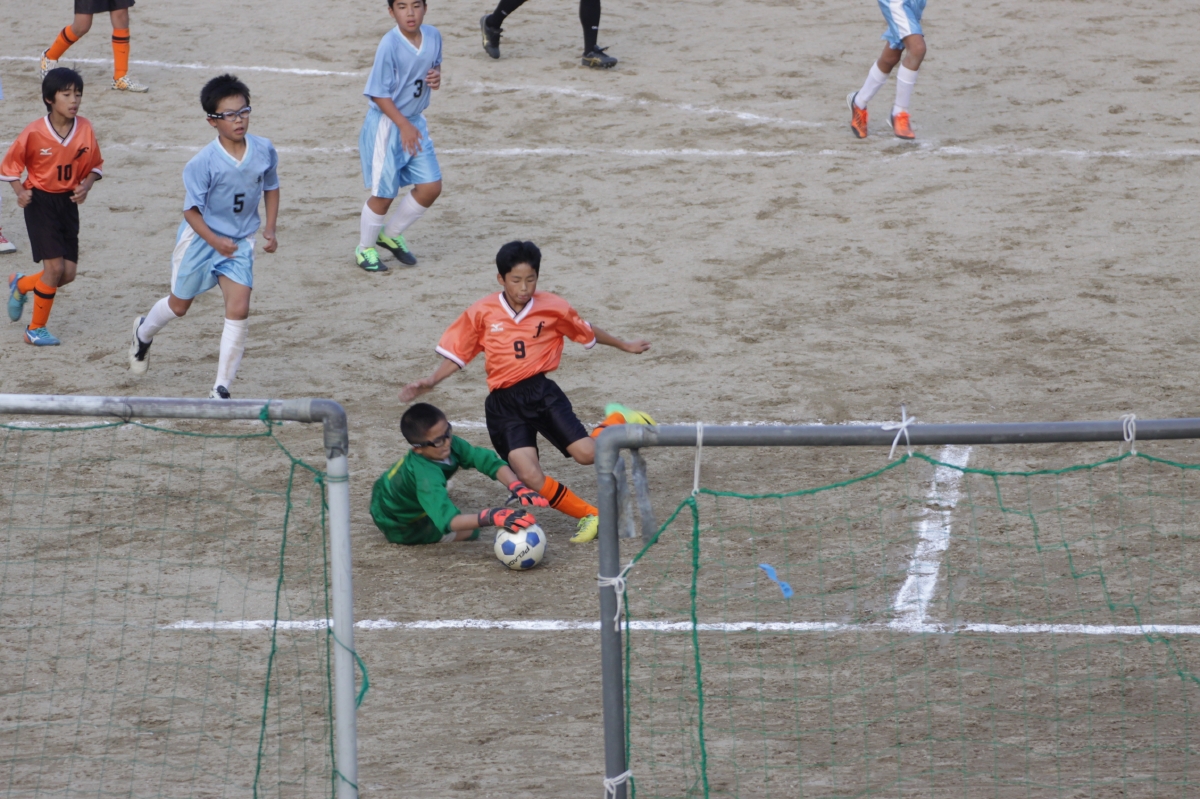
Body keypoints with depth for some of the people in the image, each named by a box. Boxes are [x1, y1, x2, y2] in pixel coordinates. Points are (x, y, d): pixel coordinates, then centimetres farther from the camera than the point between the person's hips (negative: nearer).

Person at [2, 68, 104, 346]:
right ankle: (36, 329, 5)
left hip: (68, 203, 5)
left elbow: (95, 166, 7)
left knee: (68, 274, 3)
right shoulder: (34, 132, -16)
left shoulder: (85, 129, -7)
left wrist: (85, 186, -12)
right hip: (40, 202, -5)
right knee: (54, 267, -13)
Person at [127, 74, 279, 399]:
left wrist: (270, 229, 0)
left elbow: (270, 188, 9)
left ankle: (221, 389, -5)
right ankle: (144, 332, 52)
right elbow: (191, 210, -18)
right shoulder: (203, 163, -23)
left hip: (240, 242, 3)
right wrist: (214, 241, -29)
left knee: (239, 310, -11)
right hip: (200, 238, -3)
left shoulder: (264, 151, -10)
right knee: (179, 305, 16)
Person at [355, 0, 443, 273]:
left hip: (416, 121, 7)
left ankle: (390, 235, 29)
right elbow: (379, 94, -19)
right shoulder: (389, 45, -23)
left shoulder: (433, 36, -3)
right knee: (383, 194, 1)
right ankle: (365, 249, 24)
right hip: (387, 125, -7)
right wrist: (404, 126, -21)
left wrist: (436, 77, -7)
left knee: (430, 187, 7)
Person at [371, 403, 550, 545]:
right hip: (398, 527, -7)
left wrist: (519, 488, -42)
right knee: (469, 531, -10)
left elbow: (488, 461, -27)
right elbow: (449, 521, -54)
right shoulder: (427, 477, -44)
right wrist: (493, 517, -66)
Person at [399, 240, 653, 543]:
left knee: (587, 454, -15)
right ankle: (589, 516, 5)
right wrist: (430, 382, -9)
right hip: (504, 405, 0)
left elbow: (587, 332, 18)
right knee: (530, 477, -17)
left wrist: (625, 346, 29)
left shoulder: (553, 308, 0)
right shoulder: (482, 313, -2)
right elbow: (456, 356, 5)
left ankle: (618, 420, 19)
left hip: (542, 392, 0)